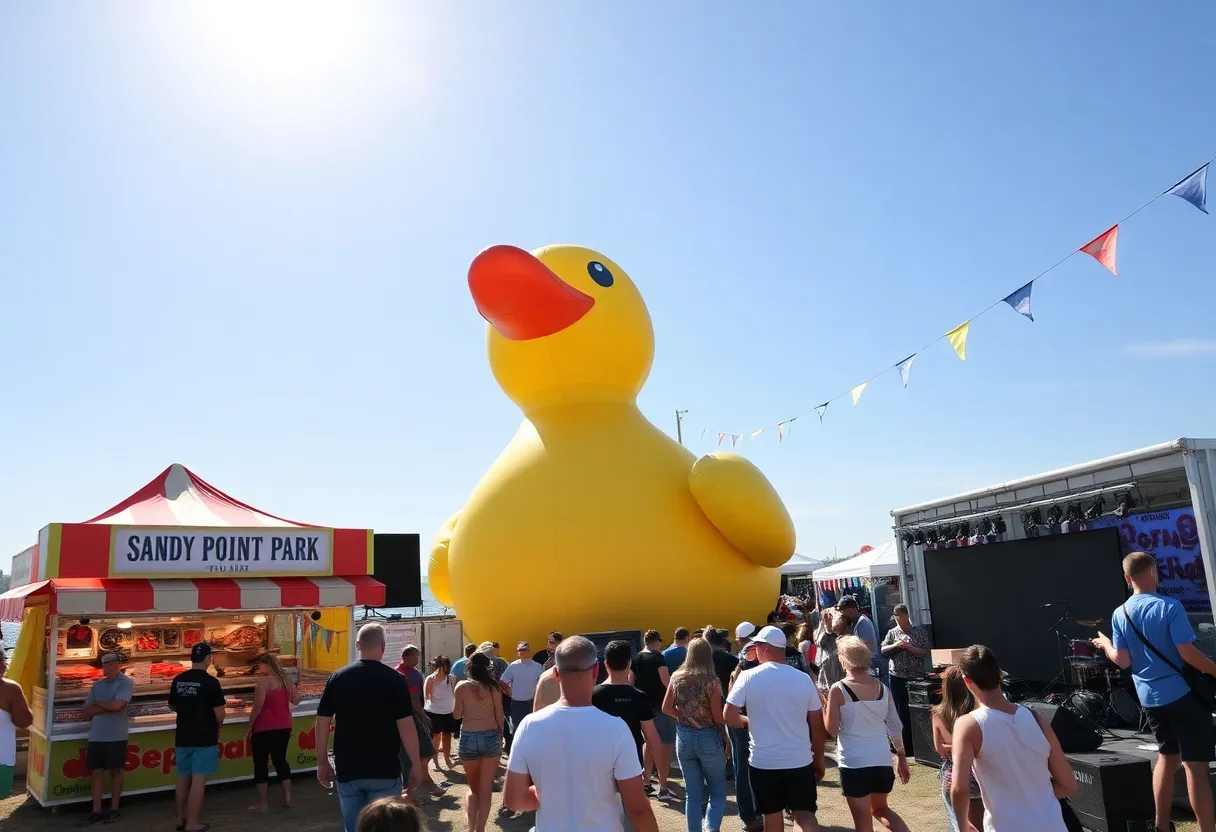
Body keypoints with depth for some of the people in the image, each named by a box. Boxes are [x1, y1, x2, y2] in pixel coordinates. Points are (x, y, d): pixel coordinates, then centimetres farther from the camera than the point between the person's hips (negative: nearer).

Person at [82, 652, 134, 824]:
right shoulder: (97, 685, 11)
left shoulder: (126, 682, -7)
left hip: (116, 736, -5)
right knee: (96, 772, 5)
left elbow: (117, 705, -20)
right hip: (96, 736, 5)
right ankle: (96, 810, 13)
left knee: (115, 771, 5)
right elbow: (87, 710, 7)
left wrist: (98, 703, -3)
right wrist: (107, 707, -9)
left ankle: (114, 809, 15)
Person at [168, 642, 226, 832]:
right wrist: (217, 727, 6)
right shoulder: (210, 682, -16)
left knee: (183, 778, 16)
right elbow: (219, 714, -14)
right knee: (198, 779, -1)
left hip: (182, 737, 6)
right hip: (204, 738, -6)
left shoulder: (178, 680, 3)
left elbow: (172, 706, 17)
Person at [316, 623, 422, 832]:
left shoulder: (338, 678, 0)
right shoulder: (395, 679, -9)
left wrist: (322, 762, 13)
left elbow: (323, 722, 3)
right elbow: (405, 725, -12)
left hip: (347, 770, 3)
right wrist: (415, 764, -3)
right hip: (385, 771, -3)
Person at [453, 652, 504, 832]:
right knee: (486, 789, 9)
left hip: (468, 738, 1)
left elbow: (456, 715, 1)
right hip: (491, 737, 0)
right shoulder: (493, 687, -2)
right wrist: (500, 737, 14)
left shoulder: (461, 687, -3)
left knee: (473, 788, 19)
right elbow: (499, 715, 2)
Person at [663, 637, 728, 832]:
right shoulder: (711, 681, -14)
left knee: (692, 793, 15)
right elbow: (718, 717, -11)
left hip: (684, 737, 4)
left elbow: (666, 708, 4)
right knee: (718, 792, 10)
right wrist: (725, 739, 5)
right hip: (708, 738, -4)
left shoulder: (676, 677, -2)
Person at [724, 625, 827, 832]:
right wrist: (819, 758, 14)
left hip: (763, 761, -1)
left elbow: (729, 716, -10)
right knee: (805, 813, 8)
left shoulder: (748, 677, -8)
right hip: (800, 760, 1)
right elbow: (817, 725, 3)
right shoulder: (804, 679, -2)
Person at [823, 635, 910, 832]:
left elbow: (831, 729, -9)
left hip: (854, 763, -5)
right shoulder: (882, 688, 4)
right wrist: (901, 756, 21)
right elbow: (896, 726, 10)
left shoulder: (838, 689, -10)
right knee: (880, 809, 28)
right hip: (882, 761, 5)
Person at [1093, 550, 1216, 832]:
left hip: (1150, 697, 6)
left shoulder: (1120, 614, 1)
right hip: (1182, 693, -6)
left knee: (1167, 756, 21)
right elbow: (1188, 653, -18)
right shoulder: (1169, 607, -14)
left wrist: (1105, 644, 20)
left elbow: (1123, 660, 1)